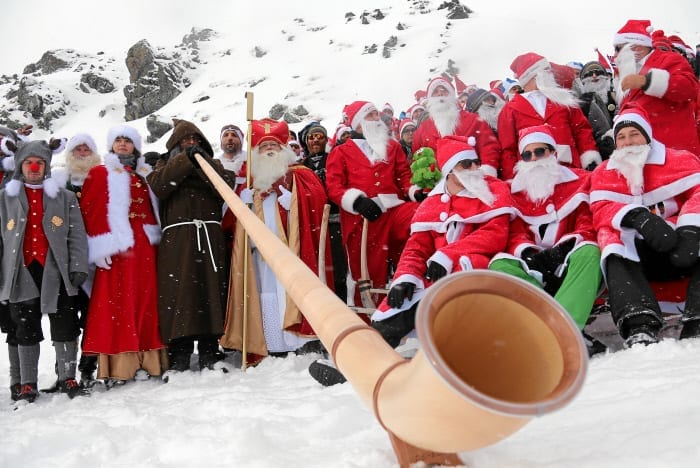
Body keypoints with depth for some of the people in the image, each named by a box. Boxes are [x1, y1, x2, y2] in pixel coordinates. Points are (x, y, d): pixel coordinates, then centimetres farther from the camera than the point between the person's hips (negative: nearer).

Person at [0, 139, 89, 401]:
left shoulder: (65, 197, 11)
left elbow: (77, 235, 4)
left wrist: (78, 267, -7)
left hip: (56, 272, 0)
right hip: (21, 273, 1)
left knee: (65, 327, -1)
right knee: (25, 331, 4)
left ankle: (67, 379, 7)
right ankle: (26, 384, 11)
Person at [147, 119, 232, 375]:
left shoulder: (212, 164, 22)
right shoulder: (165, 164, 21)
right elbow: (157, 186, -4)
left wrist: (201, 160, -8)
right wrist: (185, 160, -7)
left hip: (210, 236, 1)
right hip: (176, 238, -1)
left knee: (210, 290, -5)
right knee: (178, 293, -10)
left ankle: (209, 352, 1)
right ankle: (179, 356, -9)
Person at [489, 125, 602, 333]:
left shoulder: (580, 181, 9)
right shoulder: (515, 191, 13)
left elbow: (589, 225, -2)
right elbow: (514, 234, 3)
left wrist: (567, 245, -23)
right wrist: (527, 252, -20)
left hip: (571, 265, -1)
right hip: (534, 272, 1)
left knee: (589, 251, -33)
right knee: (499, 264, -26)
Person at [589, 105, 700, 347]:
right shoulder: (603, 174, 14)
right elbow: (601, 210, -3)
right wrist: (637, 217, -25)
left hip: (680, 245, 0)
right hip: (637, 253, 1)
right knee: (611, 235, -30)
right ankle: (640, 326, -48)